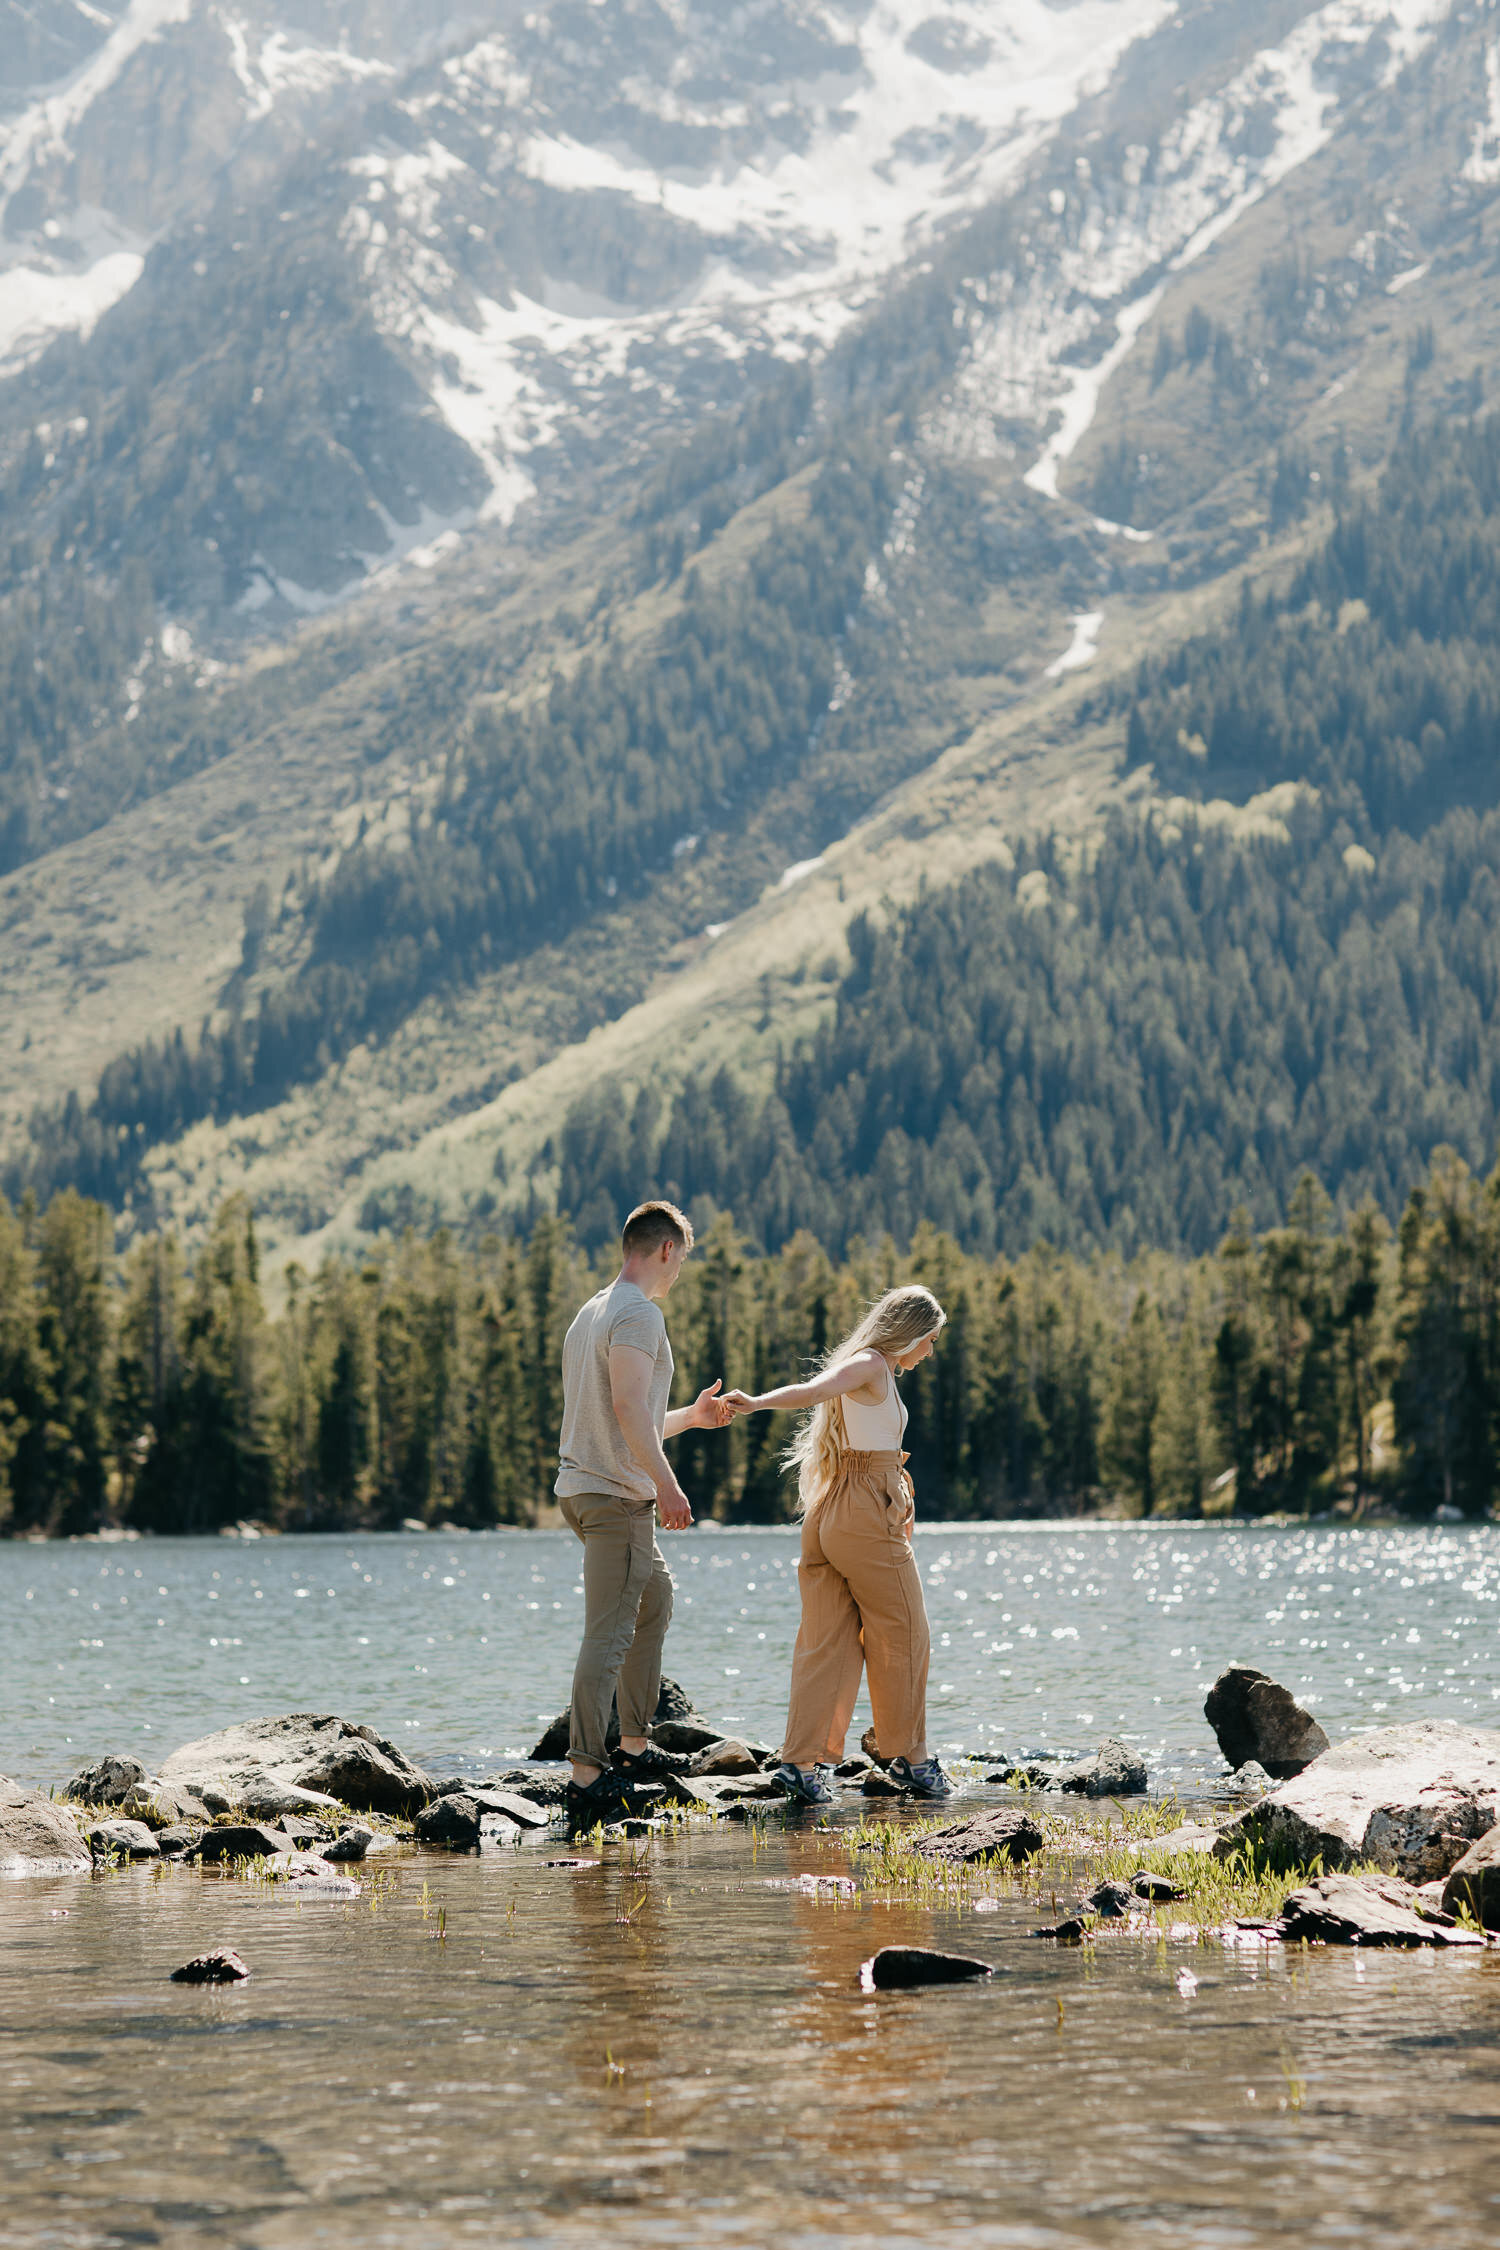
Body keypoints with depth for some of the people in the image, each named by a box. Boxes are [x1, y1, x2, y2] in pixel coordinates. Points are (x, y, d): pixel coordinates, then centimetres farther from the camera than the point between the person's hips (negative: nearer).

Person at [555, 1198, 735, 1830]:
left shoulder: (590, 1314, 20)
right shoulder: (638, 1314, -11)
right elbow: (629, 1409, -22)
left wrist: (690, 1416, 39)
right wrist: (667, 1484, -21)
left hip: (585, 1487, 10)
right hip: (616, 1494, -10)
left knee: (655, 1597, 24)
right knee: (609, 1635, -12)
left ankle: (635, 1748, 28)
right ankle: (586, 1776, -17)